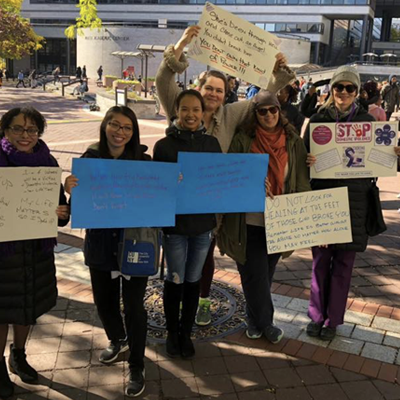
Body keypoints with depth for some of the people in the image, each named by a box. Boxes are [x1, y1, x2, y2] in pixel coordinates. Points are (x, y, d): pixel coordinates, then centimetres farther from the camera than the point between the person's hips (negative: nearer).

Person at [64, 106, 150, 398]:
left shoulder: (143, 161, -8)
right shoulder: (89, 159, -3)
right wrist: (71, 190, -25)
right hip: (100, 243, 3)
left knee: (133, 304, 3)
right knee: (104, 299, 19)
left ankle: (137, 367, 24)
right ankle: (117, 340, 49)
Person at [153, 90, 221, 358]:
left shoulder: (212, 143, 3)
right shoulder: (164, 145, -5)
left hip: (203, 223, 3)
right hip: (174, 223, -2)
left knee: (193, 280, 13)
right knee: (175, 280, 8)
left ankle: (186, 333, 31)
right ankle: (172, 333, 29)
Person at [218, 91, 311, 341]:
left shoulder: (293, 141, 3)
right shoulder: (243, 140, -4)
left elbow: (302, 180, 3)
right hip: (249, 220, -2)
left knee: (266, 273, 16)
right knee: (255, 274, 3)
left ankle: (255, 320, 36)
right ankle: (265, 323, 24)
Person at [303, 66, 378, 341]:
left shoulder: (367, 121, 3)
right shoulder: (318, 120, 3)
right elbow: (304, 156, 1)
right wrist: (308, 162, -21)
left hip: (354, 202, 0)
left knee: (343, 262, 7)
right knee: (321, 259, 7)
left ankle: (333, 319, 21)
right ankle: (317, 315, 23)